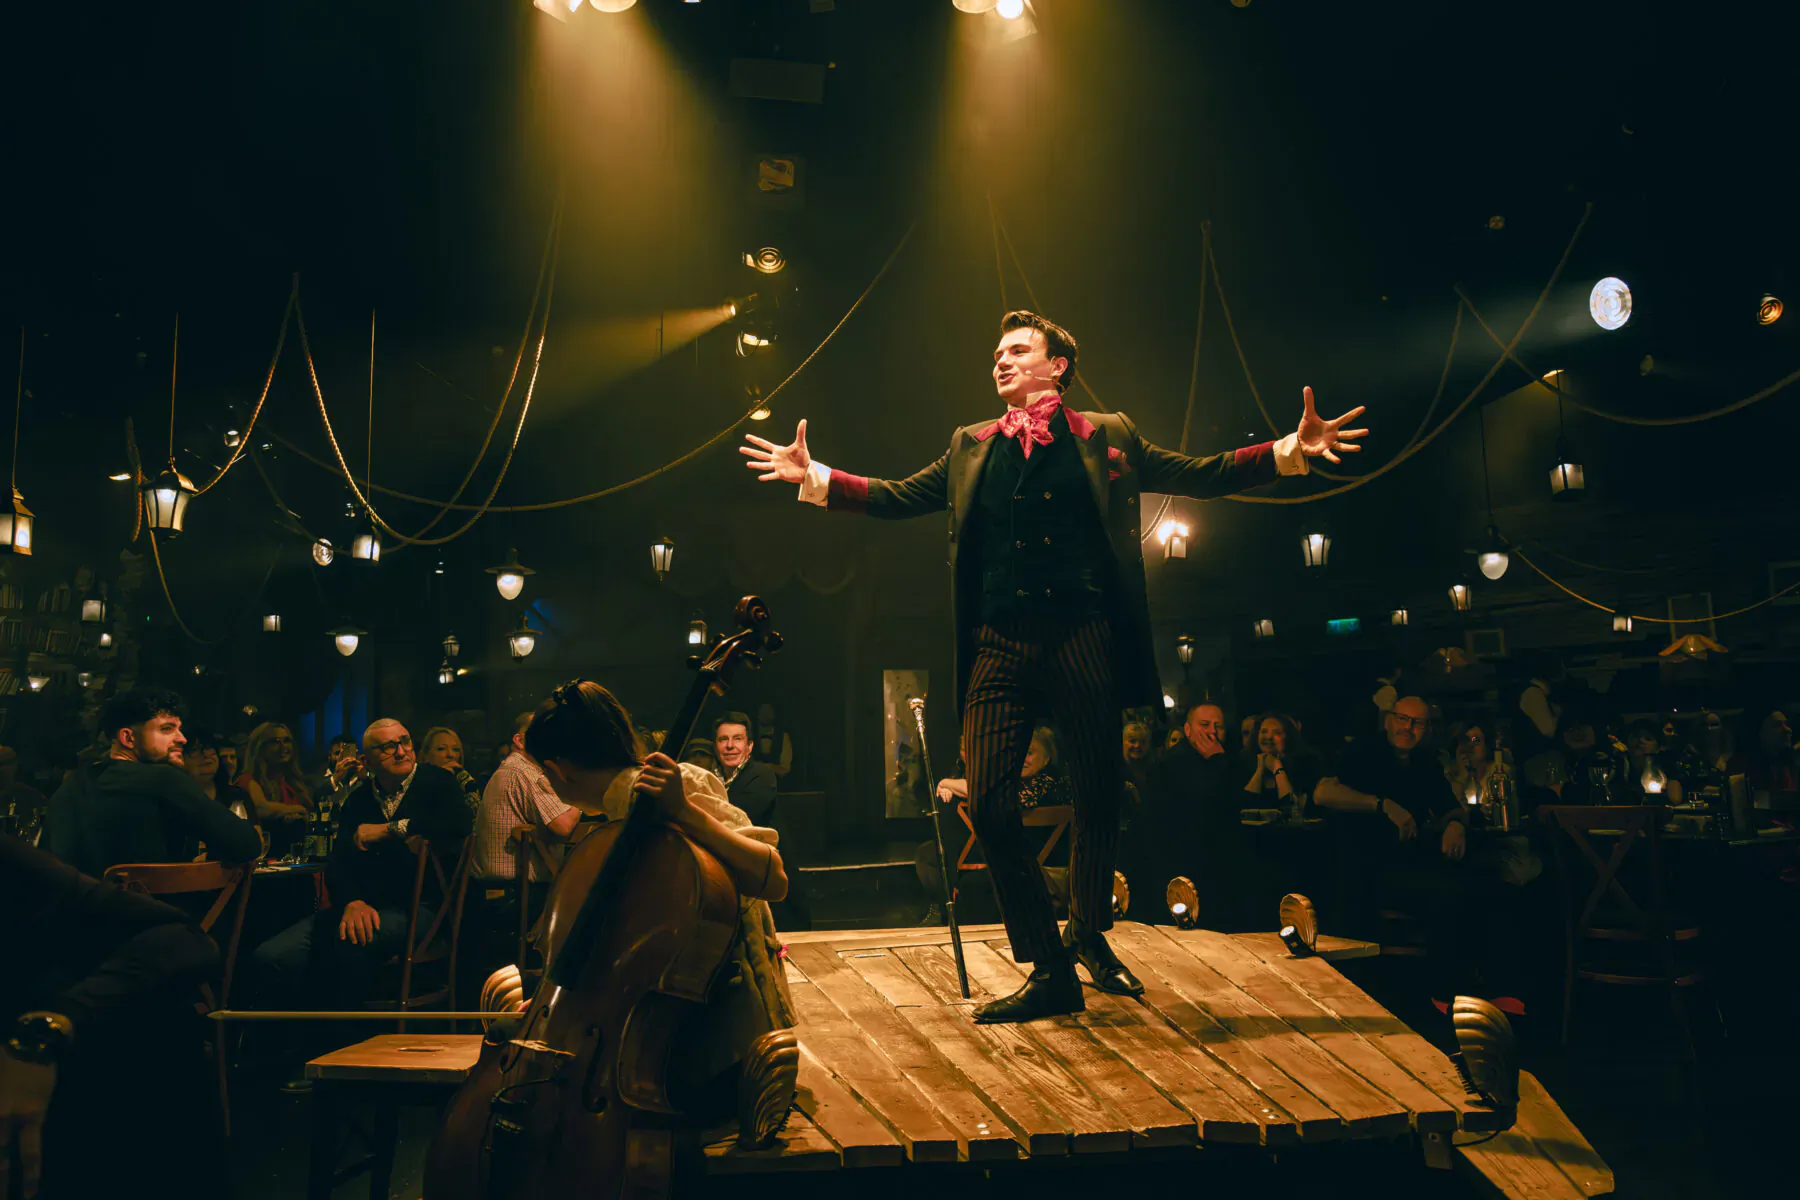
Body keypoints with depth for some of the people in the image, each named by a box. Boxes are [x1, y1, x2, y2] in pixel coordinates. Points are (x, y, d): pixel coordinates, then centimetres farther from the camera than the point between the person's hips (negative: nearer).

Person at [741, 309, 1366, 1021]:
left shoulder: (1108, 437, 11)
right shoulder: (971, 447, 17)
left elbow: (1199, 476, 11)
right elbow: (897, 498, 19)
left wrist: (1289, 450, 1)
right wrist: (815, 476, 12)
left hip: (1085, 637, -1)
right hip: (1001, 642, 1)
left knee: (1098, 799, 8)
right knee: (990, 806, -8)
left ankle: (1089, 936, 35)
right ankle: (1050, 972, 6)